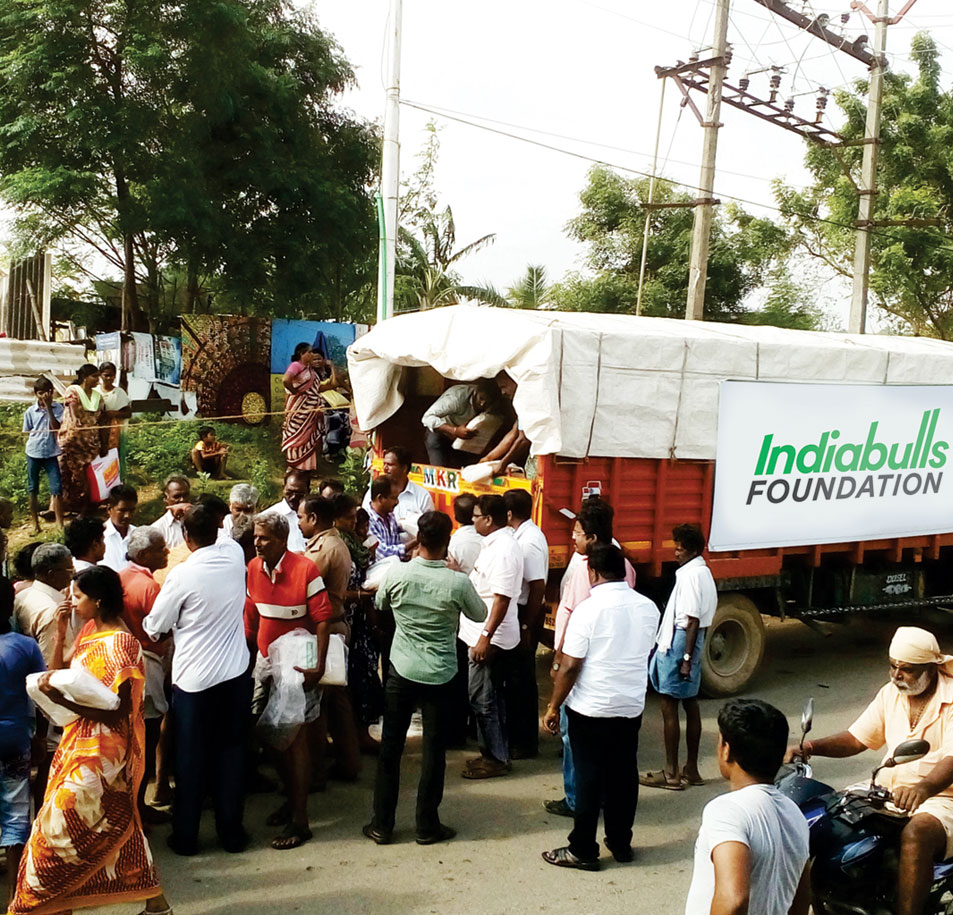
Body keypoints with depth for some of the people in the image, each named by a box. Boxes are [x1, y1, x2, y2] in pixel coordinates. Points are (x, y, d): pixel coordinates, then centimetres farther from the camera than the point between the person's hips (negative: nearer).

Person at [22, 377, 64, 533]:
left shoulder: (58, 408, -4)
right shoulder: (30, 411, -1)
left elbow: (56, 428, -16)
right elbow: (28, 433, 9)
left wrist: (48, 407, -19)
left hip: (51, 453, -1)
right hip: (34, 454, 2)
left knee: (57, 488, -6)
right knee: (33, 490, 9)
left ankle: (60, 523, 2)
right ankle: (35, 523, 19)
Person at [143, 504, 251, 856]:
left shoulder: (182, 575, -17)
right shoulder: (234, 555, -5)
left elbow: (154, 627, -3)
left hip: (193, 679, -4)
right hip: (235, 673, 4)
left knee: (190, 759, 10)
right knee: (231, 752, 13)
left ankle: (185, 836, 22)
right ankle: (231, 833, 21)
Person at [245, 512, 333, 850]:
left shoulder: (305, 569, -17)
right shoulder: (253, 569, 2)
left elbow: (323, 619, -16)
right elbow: (251, 616, 11)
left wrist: (319, 665, -21)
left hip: (298, 666, -6)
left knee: (295, 740, -3)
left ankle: (300, 820, 6)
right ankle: (291, 799, 36)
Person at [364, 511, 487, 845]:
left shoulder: (397, 575, -12)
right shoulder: (457, 582, -17)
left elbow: (380, 604, 10)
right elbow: (480, 614, 2)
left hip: (401, 671, 2)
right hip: (440, 676, -1)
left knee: (390, 747, 12)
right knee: (434, 750, 10)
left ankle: (382, 824, 19)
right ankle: (427, 826, 19)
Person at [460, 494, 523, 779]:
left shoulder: (503, 549, -21)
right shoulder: (496, 543, 10)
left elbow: (502, 598, -25)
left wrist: (486, 636, -26)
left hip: (491, 638, -10)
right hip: (486, 636, 10)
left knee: (482, 699, -1)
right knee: (491, 697, 17)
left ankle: (495, 759, 10)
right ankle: (495, 753, 28)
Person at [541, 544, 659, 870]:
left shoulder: (588, 609, -16)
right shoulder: (648, 608, 1)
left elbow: (570, 666, -16)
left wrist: (553, 707, -7)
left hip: (590, 709, -5)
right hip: (632, 707, 5)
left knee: (589, 778, 4)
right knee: (623, 775, 15)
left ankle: (582, 850, 13)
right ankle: (621, 844, 26)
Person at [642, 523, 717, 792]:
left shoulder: (691, 575, -17)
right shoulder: (704, 572, 14)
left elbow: (692, 620, -21)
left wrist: (686, 658, -21)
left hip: (679, 642, -10)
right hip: (694, 641, 10)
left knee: (669, 705, -4)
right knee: (690, 704, 14)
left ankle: (671, 774, 2)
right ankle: (691, 769, 21)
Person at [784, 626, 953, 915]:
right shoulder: (890, 693, 8)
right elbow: (857, 739, 10)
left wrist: (924, 788, -47)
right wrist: (810, 747, -7)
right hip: (889, 790, 7)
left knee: (916, 835, -38)